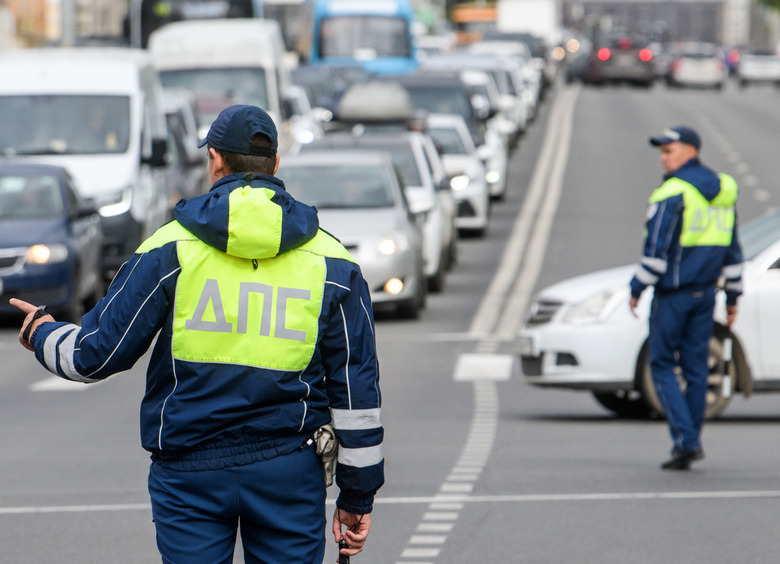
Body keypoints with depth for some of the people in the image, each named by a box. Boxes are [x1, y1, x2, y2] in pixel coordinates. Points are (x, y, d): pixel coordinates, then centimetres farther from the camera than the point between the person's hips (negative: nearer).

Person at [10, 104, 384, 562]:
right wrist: (358, 496, 11)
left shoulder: (170, 248, -3)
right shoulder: (331, 261, 3)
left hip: (190, 472, -1)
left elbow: (97, 354, 0)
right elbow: (356, 388, 4)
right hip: (289, 472, 1)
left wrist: (44, 335, 23)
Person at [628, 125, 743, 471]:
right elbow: (732, 251, 13)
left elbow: (656, 250, -17)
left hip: (673, 292, -7)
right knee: (696, 368, 10)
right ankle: (691, 444, 12)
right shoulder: (721, 191, 9)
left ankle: (684, 439, -12)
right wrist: (733, 297, 18)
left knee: (662, 366, 1)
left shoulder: (672, 193, -15)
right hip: (705, 293, 7)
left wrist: (637, 289, -7)